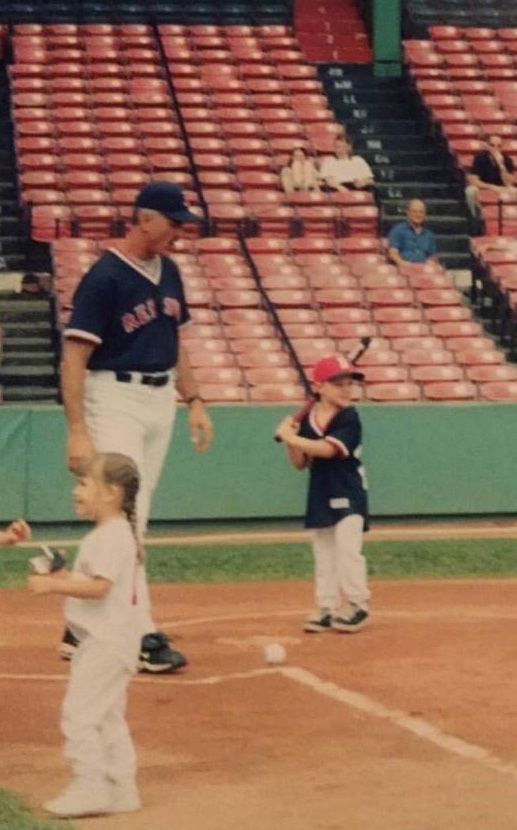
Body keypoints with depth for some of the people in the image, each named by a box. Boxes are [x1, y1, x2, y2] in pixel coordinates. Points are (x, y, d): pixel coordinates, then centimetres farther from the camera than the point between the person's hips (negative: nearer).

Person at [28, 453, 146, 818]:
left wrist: (52, 585, -24)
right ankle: (121, 788, 19)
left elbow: (99, 587, -27)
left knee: (79, 712, -9)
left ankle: (89, 786, -7)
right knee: (109, 716, 15)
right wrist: (68, 578, 11)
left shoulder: (111, 537, -17)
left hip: (106, 642, -11)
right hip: (109, 641, 11)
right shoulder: (118, 534, 15)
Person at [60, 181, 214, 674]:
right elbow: (74, 356, -17)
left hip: (161, 400, 8)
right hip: (116, 398, -8)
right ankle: (141, 636, -7)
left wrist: (193, 400, 15)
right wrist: (77, 432, -23)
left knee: (131, 520, 10)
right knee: (124, 517, -9)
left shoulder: (168, 272, 10)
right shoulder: (104, 277, -15)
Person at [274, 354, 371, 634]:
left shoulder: (349, 417, -12)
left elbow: (327, 448, -25)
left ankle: (356, 603, 0)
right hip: (319, 497, 5)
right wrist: (290, 437, -10)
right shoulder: (308, 419, 3)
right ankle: (327, 607, 15)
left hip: (348, 495, -5)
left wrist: (290, 437, -21)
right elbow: (300, 463, 6)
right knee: (323, 554, 8)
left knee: (347, 550, -11)